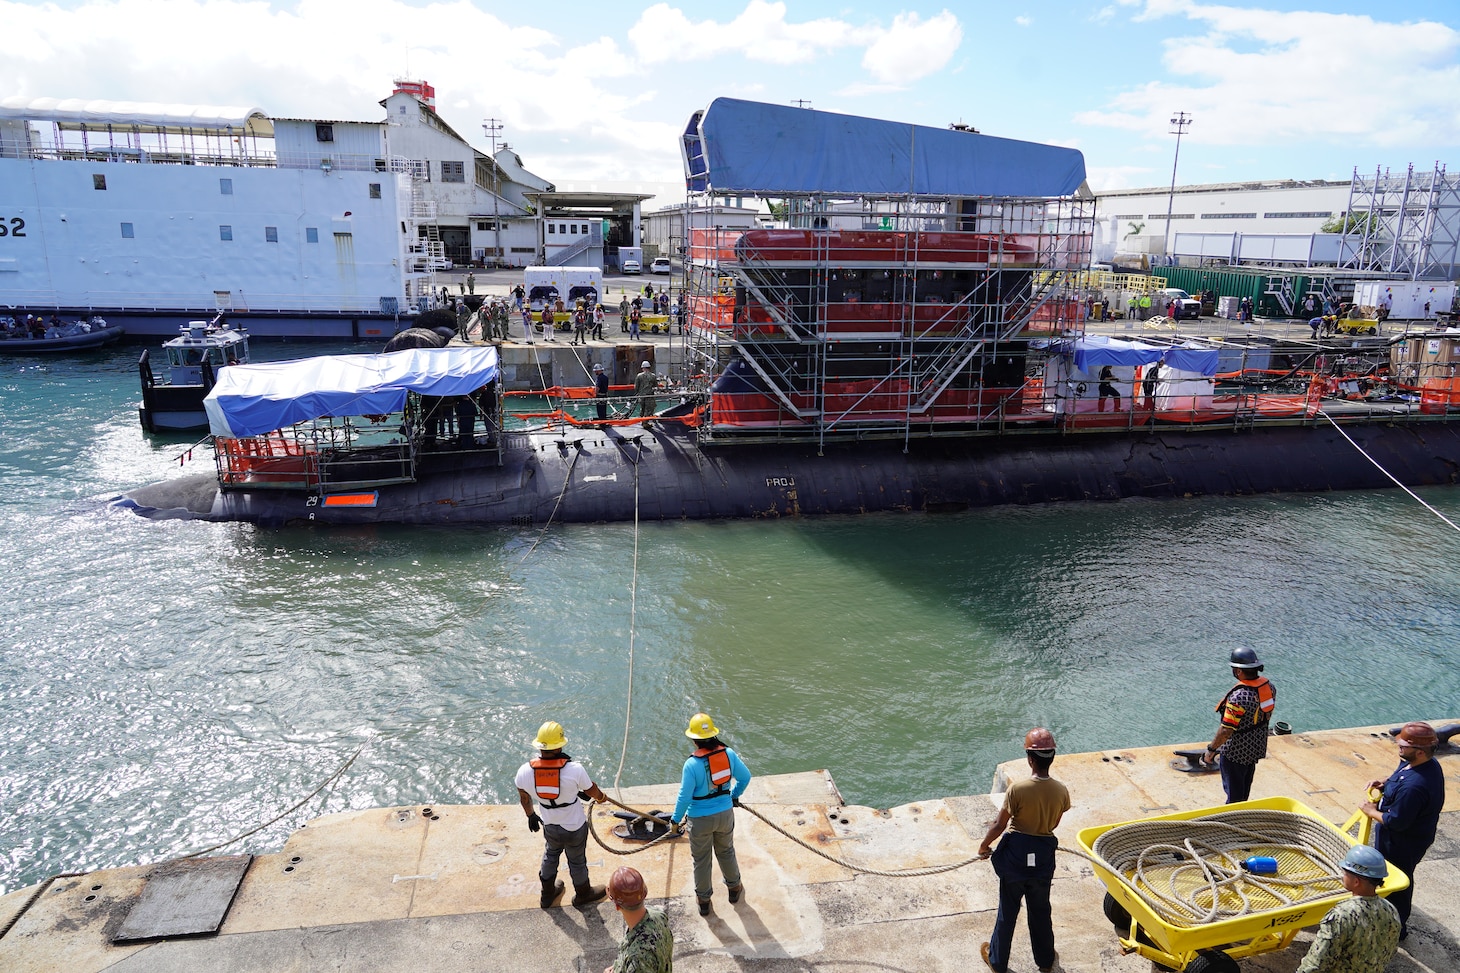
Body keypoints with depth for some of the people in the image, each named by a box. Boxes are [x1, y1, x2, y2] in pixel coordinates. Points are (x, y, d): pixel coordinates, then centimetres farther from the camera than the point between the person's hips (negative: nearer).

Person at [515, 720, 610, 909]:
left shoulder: (524, 772, -24)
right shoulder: (574, 769, -33)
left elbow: (524, 799, -2)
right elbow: (592, 790, -12)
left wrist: (531, 816, 20)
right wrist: (602, 797, 12)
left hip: (549, 827, 3)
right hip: (575, 828, -3)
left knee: (551, 854, 32)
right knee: (577, 861, 24)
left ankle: (547, 894, 52)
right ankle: (583, 894, 50)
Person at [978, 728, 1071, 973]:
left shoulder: (1017, 789, -25)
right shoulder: (1061, 791, -14)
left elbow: (999, 825, -15)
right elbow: (1054, 824, 3)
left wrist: (984, 846, 3)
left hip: (1016, 854, -3)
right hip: (1044, 856, 3)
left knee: (1008, 910, 15)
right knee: (1040, 910, 23)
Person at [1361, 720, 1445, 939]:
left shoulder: (1414, 786, -39)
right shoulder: (1429, 764, -7)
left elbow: (1396, 821, -31)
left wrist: (1372, 812, -15)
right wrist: (1386, 785, -3)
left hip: (1402, 843, -10)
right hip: (1414, 833, 10)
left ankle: (1396, 927, 31)